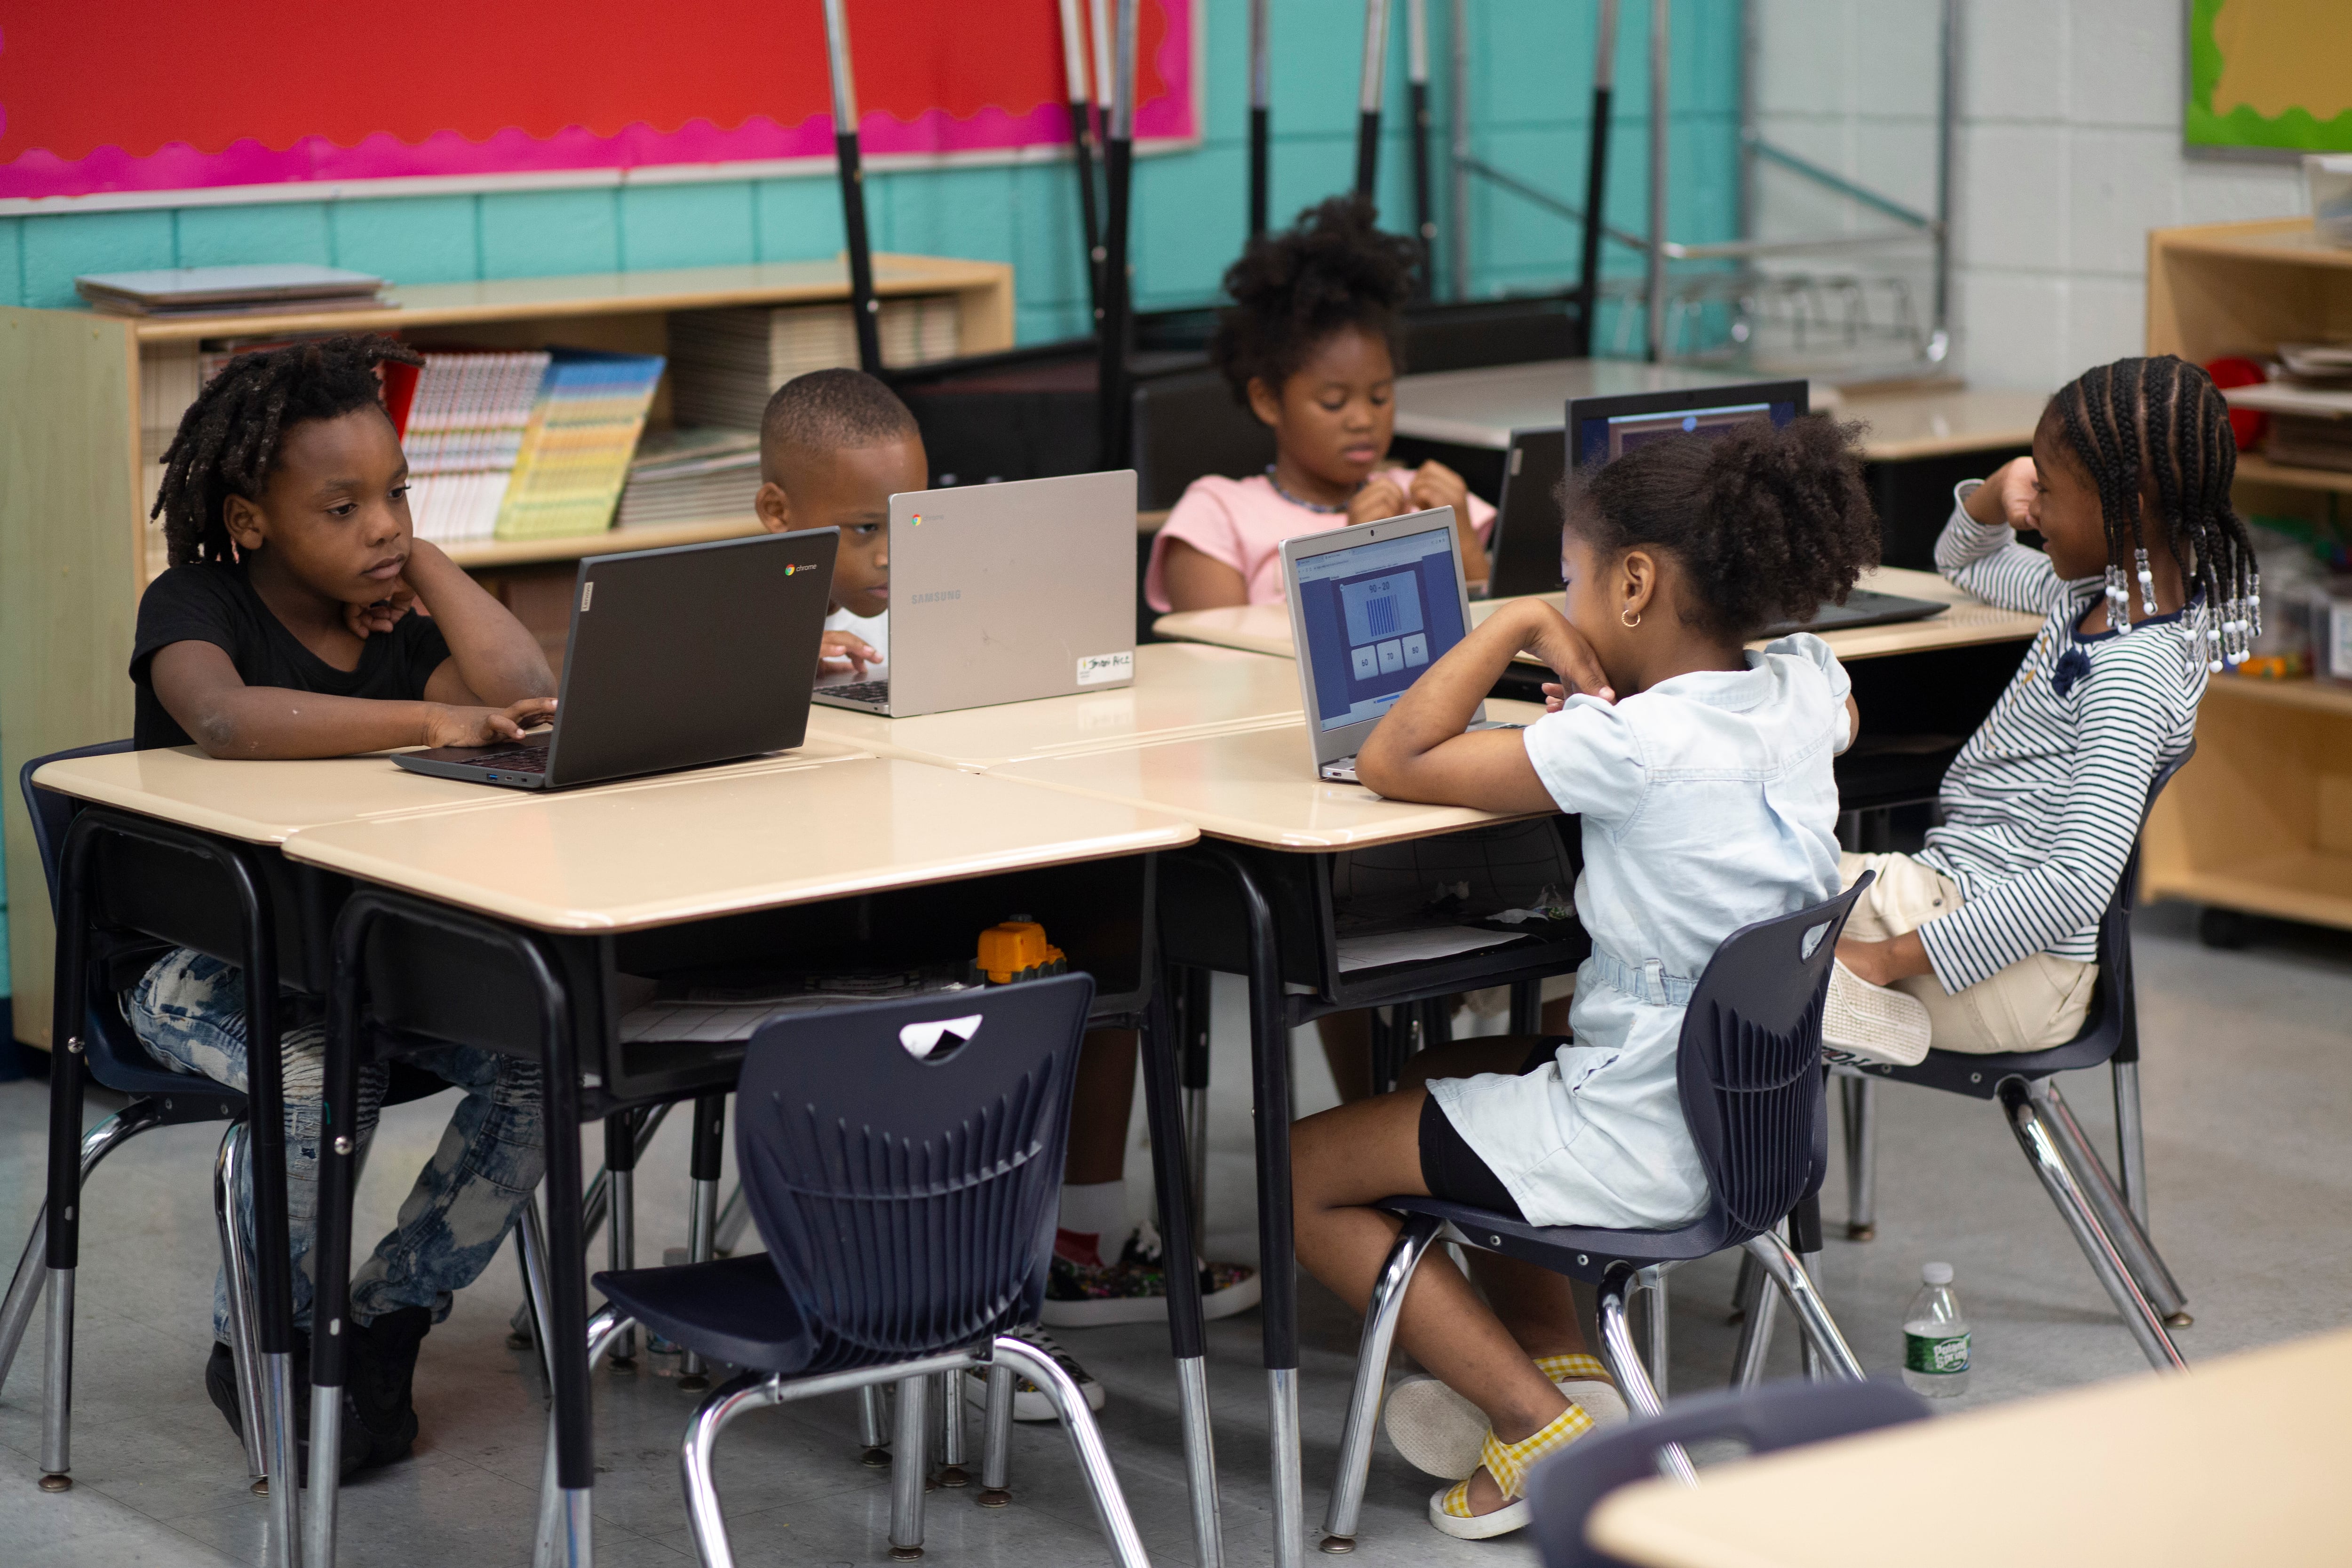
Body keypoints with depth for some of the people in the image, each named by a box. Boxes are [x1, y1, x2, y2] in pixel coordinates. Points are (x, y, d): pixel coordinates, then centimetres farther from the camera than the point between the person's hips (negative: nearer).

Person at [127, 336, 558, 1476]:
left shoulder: (395, 617, 6)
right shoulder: (195, 605, -10)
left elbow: (524, 698, -12)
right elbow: (224, 718, -34)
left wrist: (426, 563, -5)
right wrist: (428, 721, -39)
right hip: (206, 958, -5)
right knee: (321, 1085, -35)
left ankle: (387, 1322, -2)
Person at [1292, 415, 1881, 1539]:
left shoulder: (1632, 748, -25)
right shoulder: (1804, 691, -3)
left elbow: (1392, 763, -21)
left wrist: (1517, 623, -12)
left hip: (1645, 1148, -9)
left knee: (1302, 1172, 7)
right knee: (1445, 1077, 32)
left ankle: (1544, 1427, 2)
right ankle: (1561, 1364, 22)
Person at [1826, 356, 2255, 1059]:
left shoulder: (2135, 671, -23)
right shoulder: (2093, 592, 6)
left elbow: (2079, 882, -30)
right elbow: (1965, 559, 27)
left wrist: (1888, 959, -29)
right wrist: (1996, 495, 3)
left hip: (2015, 969, -10)